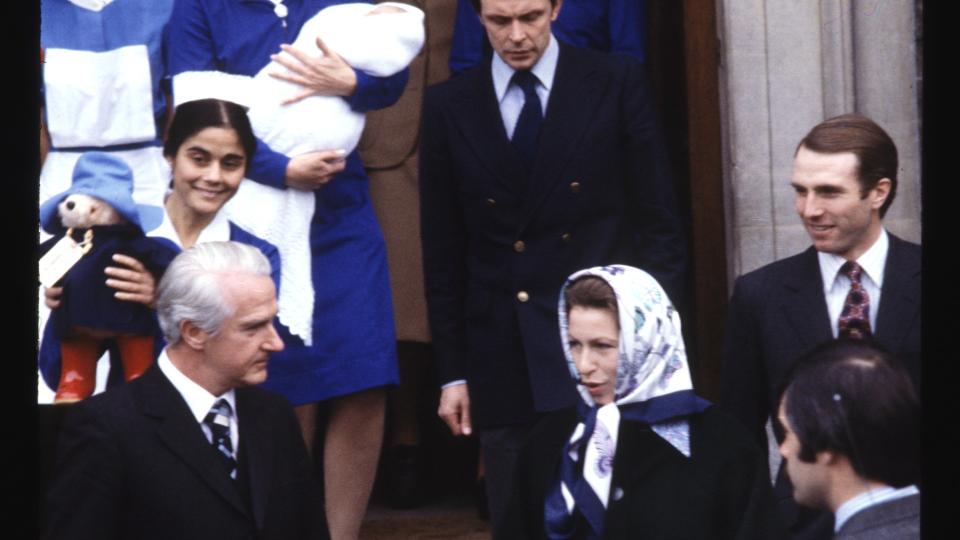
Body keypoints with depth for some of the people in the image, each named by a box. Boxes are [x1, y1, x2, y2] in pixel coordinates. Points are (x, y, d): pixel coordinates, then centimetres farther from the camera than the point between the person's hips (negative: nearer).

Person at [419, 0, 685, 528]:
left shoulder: (618, 83, 1)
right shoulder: (449, 106, 7)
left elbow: (658, 220, 2)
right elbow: (442, 252, 9)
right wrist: (452, 371, 6)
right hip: (502, 363, 2)